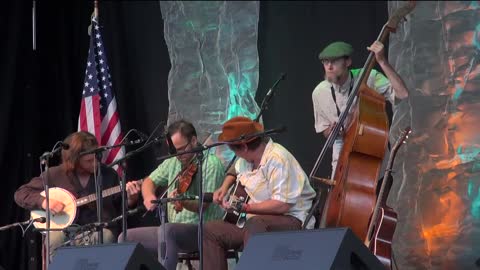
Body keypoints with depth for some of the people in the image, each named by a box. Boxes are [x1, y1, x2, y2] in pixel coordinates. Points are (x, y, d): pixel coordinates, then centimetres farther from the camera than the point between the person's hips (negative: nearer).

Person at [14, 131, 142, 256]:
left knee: (105, 236, -35)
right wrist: (43, 202, -13)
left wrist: (129, 200, -11)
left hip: (98, 231, 1)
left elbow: (120, 209, 11)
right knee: (55, 237, -36)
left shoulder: (109, 174, 7)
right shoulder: (55, 175, 3)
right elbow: (20, 194, 5)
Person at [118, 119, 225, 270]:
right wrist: (149, 196, -3)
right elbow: (149, 181, 20)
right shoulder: (173, 163, 13)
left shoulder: (211, 163, -8)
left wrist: (183, 202, -37)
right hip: (173, 234, 8)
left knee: (166, 230, -37)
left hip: (203, 231, -8)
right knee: (127, 238, -3)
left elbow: (204, 204, -17)